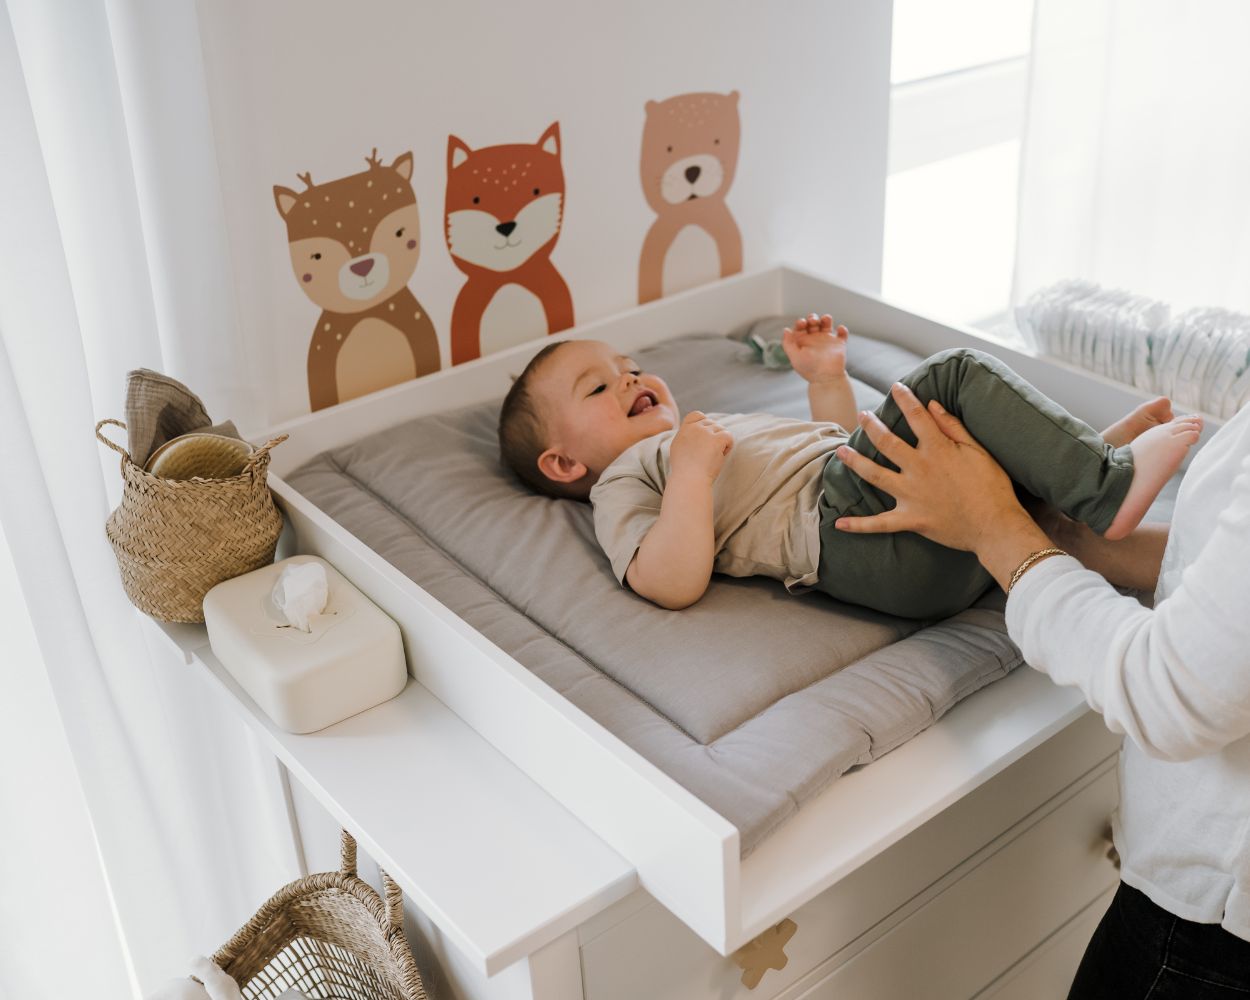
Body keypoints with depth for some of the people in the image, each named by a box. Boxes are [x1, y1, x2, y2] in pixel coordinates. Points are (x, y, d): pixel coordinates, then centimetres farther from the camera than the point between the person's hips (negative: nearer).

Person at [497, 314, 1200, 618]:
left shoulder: (720, 426, 37)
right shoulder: (625, 482, 10)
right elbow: (674, 585, -11)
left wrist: (827, 378, 25)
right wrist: (691, 468, -14)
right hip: (848, 524, -9)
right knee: (953, 375, -18)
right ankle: (1106, 485, -18)